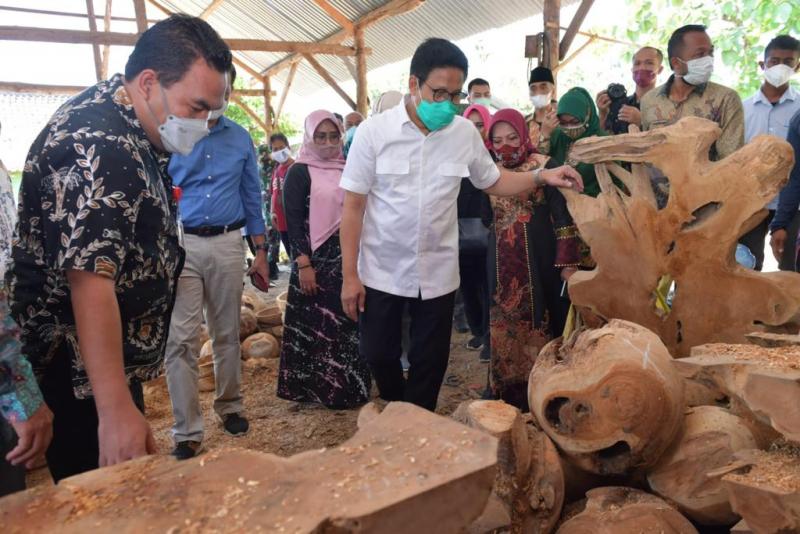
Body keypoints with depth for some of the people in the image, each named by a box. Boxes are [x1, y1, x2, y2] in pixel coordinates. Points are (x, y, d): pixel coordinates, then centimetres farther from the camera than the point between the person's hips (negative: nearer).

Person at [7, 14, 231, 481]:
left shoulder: (130, 127, 7)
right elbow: (90, 281, -33)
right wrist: (115, 408, -35)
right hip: (79, 373, -9)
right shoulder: (96, 148, -25)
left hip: (113, 359, 9)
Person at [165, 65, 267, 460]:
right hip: (179, 244, -2)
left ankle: (229, 406, 31)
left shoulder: (241, 138, 8)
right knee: (180, 339, -3)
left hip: (227, 243, 3)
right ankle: (187, 432, 7)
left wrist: (260, 252, 9)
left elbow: (252, 197, 13)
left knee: (227, 334, 13)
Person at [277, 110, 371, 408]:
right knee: (315, 326, 3)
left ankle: (349, 386, 23)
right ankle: (315, 387, 16)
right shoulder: (299, 172, -4)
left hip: (348, 258, 5)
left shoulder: (347, 169, 11)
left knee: (346, 324, 10)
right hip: (317, 260, -5)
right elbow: (293, 220, -10)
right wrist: (303, 264, -16)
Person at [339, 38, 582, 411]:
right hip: (380, 272, -1)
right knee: (378, 356, 11)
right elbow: (353, 205, -8)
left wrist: (541, 176, -7)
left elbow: (493, 181, 11)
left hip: (437, 274, 2)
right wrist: (350, 275, -10)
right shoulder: (374, 131, -11)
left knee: (430, 364, 11)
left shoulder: (465, 133, -3)